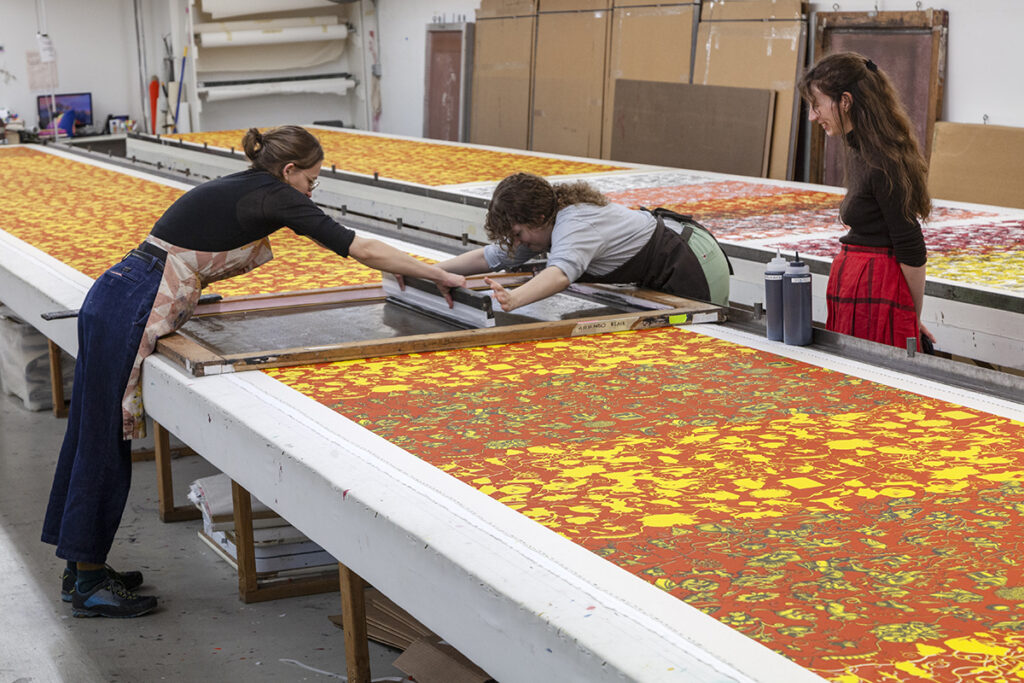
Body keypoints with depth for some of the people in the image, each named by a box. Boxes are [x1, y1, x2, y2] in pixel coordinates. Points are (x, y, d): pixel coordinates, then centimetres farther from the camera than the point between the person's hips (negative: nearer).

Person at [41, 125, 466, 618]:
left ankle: (81, 567, 27)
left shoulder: (232, 190, 17)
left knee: (93, 437, 15)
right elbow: (364, 250, -7)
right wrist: (441, 276, 1)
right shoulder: (275, 196, -8)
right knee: (103, 443, -1)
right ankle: (89, 586, 10)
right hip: (131, 314, -10)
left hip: (112, 300, 10)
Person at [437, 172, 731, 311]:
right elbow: (490, 256, 3)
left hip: (695, 268, -10)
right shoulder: (545, 220, -1)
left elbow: (561, 273, -52)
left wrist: (513, 299, -69)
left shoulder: (574, 225, -31)